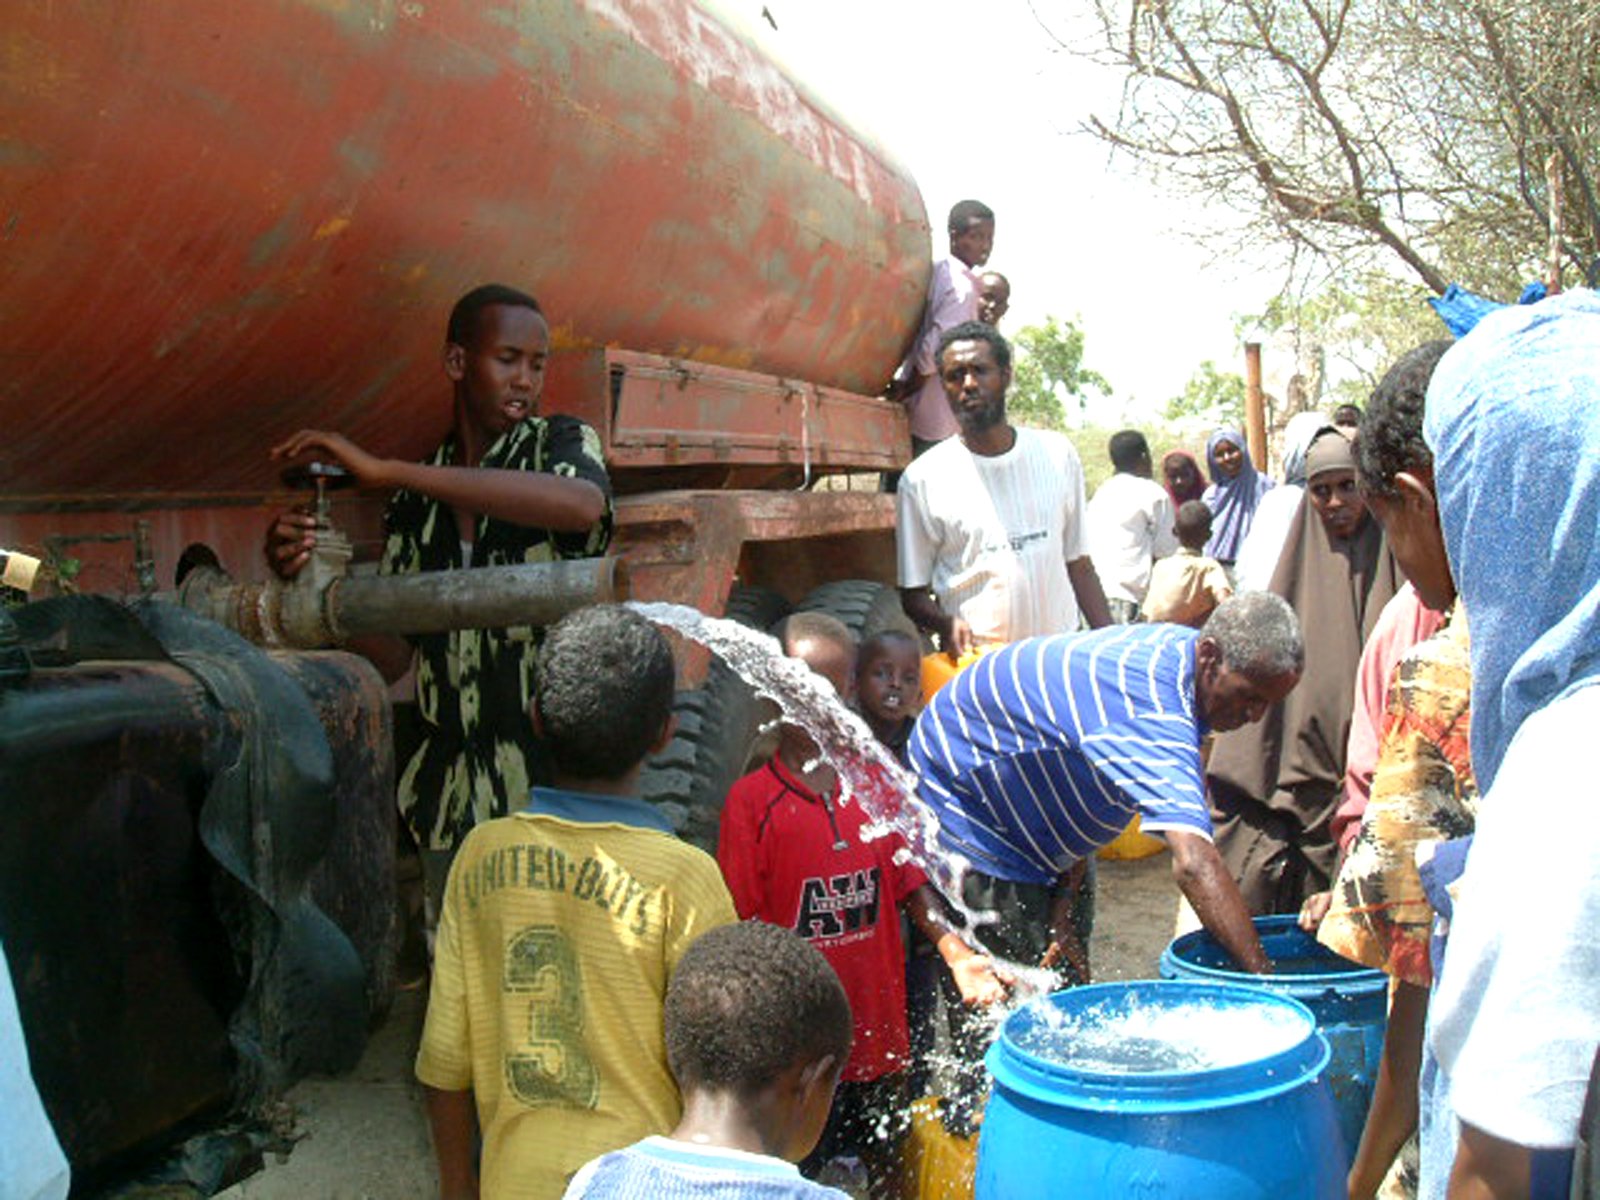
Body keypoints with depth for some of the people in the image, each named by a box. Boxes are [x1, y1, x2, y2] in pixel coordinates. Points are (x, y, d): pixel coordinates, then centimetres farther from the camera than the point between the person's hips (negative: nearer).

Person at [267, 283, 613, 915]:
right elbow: (390, 655, 10)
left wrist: (386, 470, -22)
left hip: (556, 780, -3)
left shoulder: (561, 443, 2)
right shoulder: (415, 498, 12)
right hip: (450, 796, 4)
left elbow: (584, 506, -25)